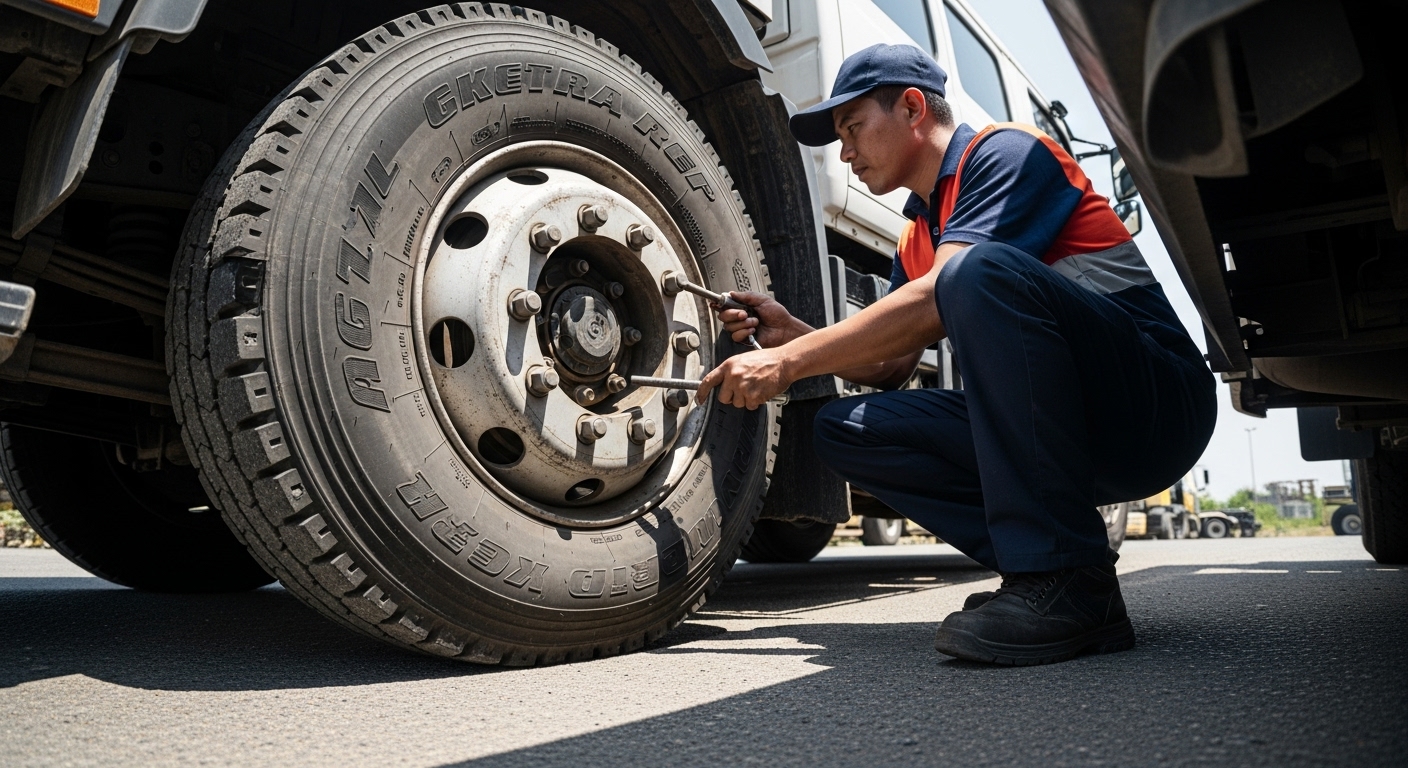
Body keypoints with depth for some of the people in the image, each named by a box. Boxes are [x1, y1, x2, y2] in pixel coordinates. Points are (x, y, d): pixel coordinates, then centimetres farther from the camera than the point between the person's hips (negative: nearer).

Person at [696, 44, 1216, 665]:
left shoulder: (1005, 153, -7)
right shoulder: (916, 238, 19)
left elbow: (934, 303, -22)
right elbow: (892, 367, 17)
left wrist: (790, 361, -19)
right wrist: (790, 335, 2)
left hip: (1157, 399, -7)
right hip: (1051, 430, 8)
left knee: (980, 271, -33)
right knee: (844, 428, -4)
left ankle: (1071, 581, -28)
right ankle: (1041, 568, -8)